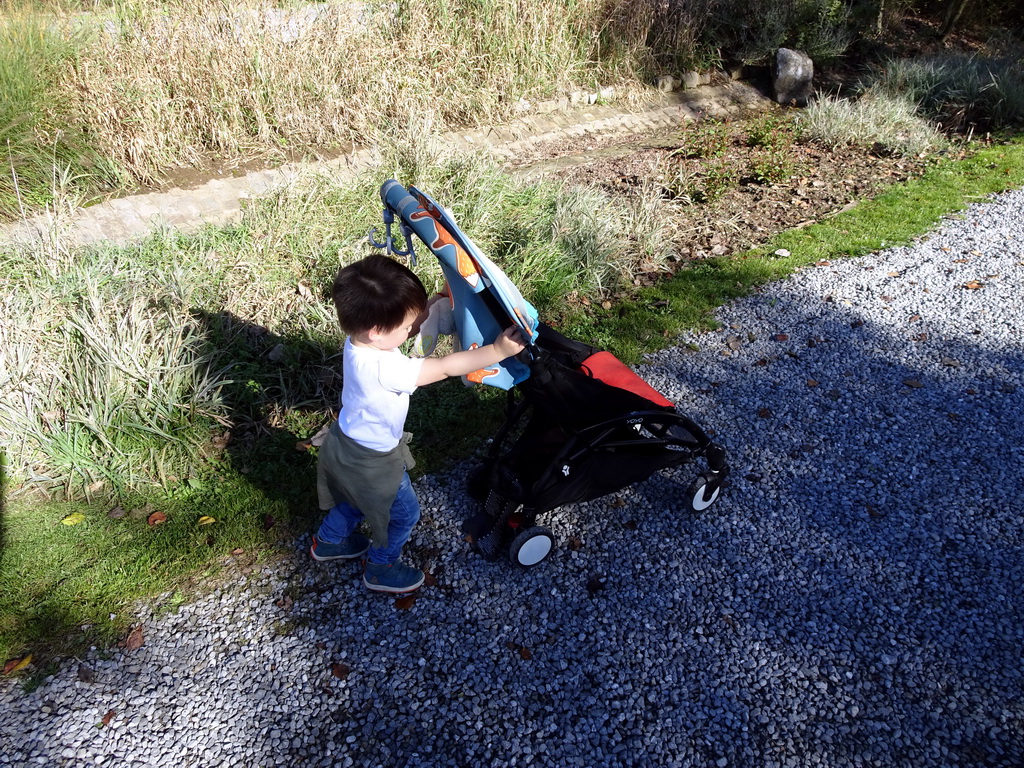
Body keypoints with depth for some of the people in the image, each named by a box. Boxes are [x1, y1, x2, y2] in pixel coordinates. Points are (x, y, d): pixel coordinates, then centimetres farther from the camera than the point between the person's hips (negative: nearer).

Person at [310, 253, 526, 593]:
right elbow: (446, 367, -37)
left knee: (356, 500, 34)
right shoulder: (383, 368, -41)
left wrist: (429, 307, -11)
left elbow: (403, 327, 3)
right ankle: (381, 570, 39)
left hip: (346, 443, 8)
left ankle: (328, 541, 58)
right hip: (371, 461, -8)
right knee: (404, 513, 17)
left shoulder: (361, 341, -16)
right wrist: (498, 350, -33)